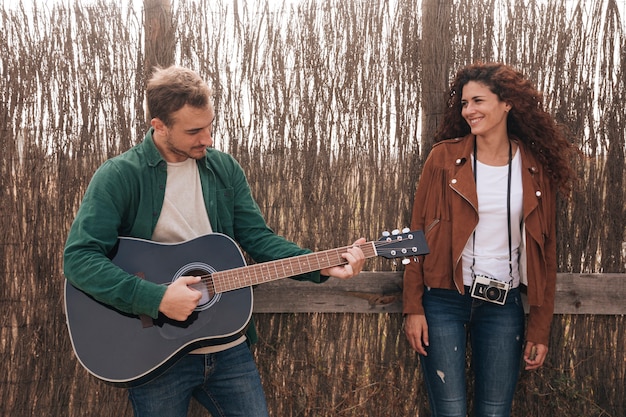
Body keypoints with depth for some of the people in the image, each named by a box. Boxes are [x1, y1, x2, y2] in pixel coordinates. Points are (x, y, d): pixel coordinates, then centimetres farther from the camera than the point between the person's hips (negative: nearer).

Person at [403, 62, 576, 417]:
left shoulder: (537, 168, 2)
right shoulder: (445, 157, -3)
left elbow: (545, 252, 5)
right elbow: (419, 234, -1)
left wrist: (541, 327, 4)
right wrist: (413, 308, -6)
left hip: (504, 306, 2)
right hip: (444, 301, -1)